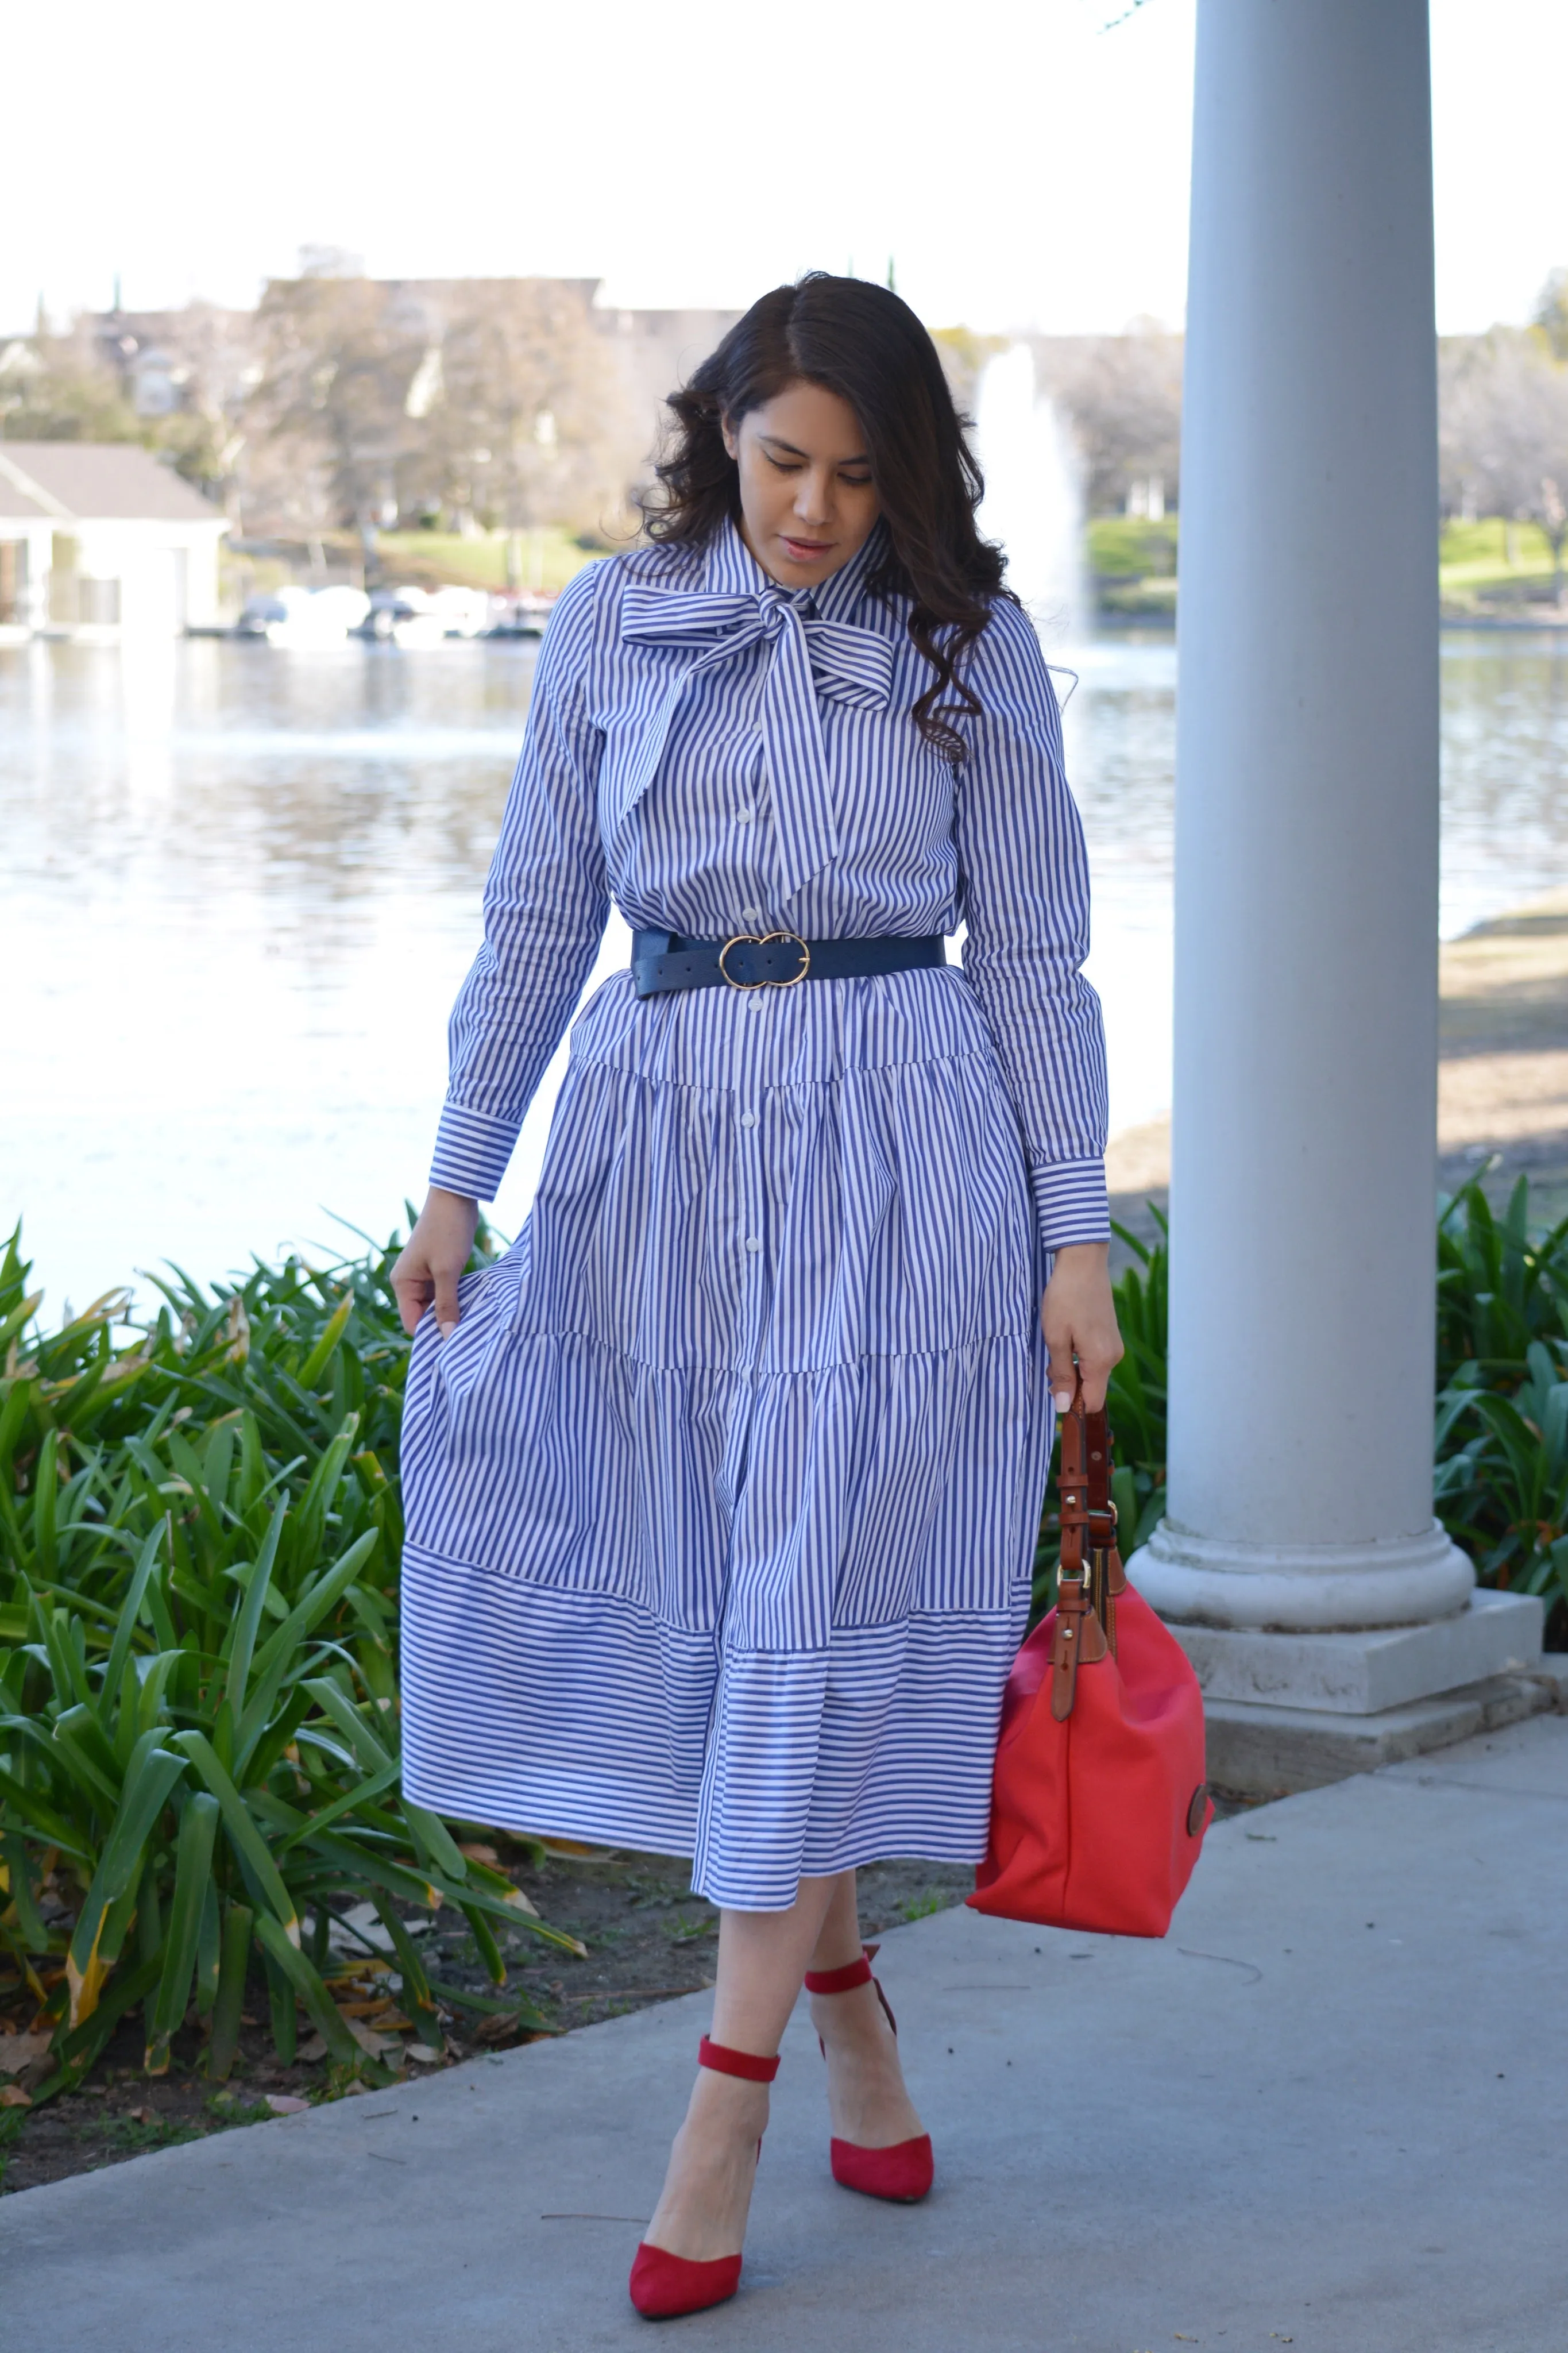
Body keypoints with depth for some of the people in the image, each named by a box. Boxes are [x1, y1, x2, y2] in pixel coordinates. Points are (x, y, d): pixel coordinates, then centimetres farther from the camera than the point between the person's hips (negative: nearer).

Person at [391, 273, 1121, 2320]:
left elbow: (1032, 954, 3)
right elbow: (539, 916, 10)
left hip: (899, 1151, -3)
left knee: (823, 1593, -7)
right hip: (664, 1145, 3)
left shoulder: (970, 645, 1)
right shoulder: (613, 627, 5)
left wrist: (1077, 1239, -1)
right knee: (707, 1604, 5)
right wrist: (456, 1179, 5)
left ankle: (725, 2121, -4)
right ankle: (847, 1998, 26)